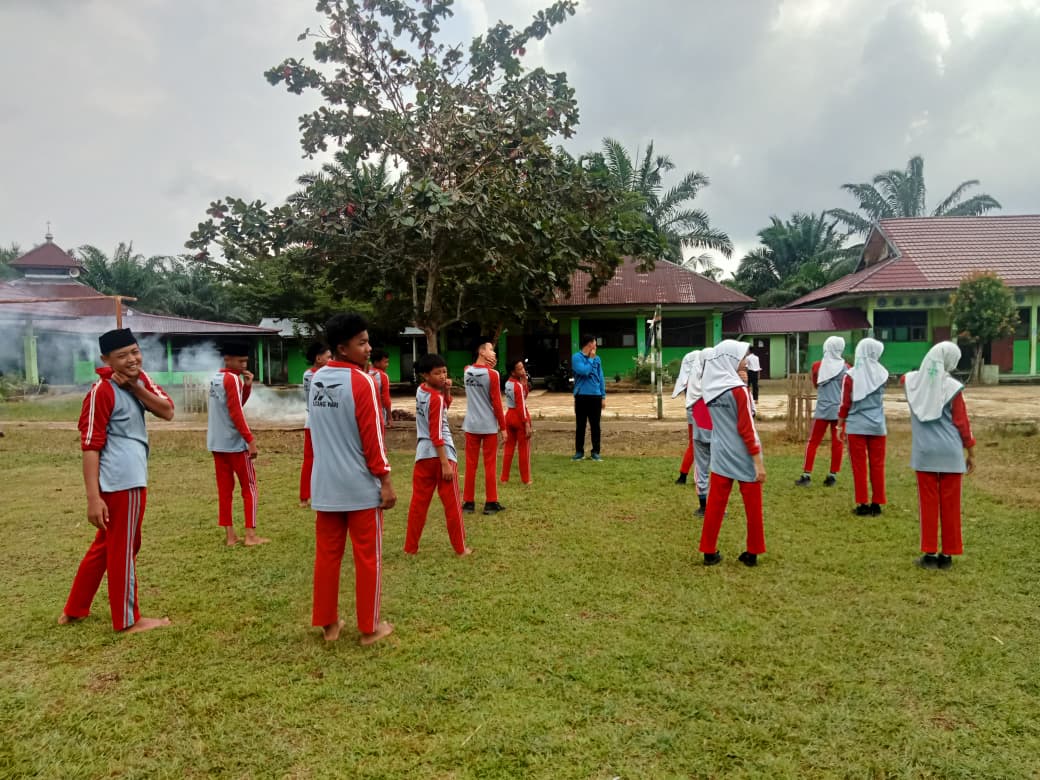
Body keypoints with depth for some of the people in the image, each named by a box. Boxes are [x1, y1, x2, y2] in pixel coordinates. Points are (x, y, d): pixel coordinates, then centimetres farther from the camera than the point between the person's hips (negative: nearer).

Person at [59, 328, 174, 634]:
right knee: (123, 548, 4)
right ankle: (128, 620, 18)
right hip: (122, 481, -9)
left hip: (132, 477, 9)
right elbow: (90, 446, -18)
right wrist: (93, 498, -22)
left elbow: (168, 412, -2)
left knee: (105, 545, 20)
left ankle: (74, 610, 35)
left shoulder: (140, 380, 9)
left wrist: (136, 388, -13)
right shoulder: (102, 391, -15)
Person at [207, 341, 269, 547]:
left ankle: (230, 535, 10)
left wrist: (247, 386, 5)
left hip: (217, 443, 8)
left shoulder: (215, 379, 13)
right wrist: (250, 440, -17)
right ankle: (250, 535, 1)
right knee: (249, 487, 1)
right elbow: (236, 413, -19)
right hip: (234, 443, -8)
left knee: (224, 488, 8)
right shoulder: (232, 379, -14)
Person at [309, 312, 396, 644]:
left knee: (327, 554, 13)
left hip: (325, 484, 6)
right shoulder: (361, 382, -15)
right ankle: (370, 627, 15)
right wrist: (385, 480, -9)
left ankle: (328, 623, 24)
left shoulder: (317, 378, 6)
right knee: (367, 557, 6)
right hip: (360, 485, -6)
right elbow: (372, 436, -15)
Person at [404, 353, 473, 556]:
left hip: (423, 455, 7)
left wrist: (444, 390, 4)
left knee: (418, 502, 12)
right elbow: (437, 435, -20)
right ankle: (460, 547, 11)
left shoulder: (420, 391, 7)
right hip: (441, 454, -7)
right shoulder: (436, 399, -16)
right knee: (452, 504, 3)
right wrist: (445, 463, -19)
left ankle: (411, 547, 18)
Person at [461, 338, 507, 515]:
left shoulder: (467, 371, 4)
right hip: (489, 426, -4)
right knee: (490, 465, 4)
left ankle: (468, 502, 14)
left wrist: (488, 366, 10)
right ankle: (490, 503, 8)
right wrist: (503, 426, -3)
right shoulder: (492, 374, -12)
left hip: (471, 425, 5)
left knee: (470, 464, 9)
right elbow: (496, 403, -11)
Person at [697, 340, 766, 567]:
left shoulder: (709, 387, 2)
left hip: (720, 455, 5)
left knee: (715, 503, 9)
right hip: (743, 457, -5)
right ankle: (752, 553, 17)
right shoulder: (738, 389, -17)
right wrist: (758, 460, -13)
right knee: (752, 505, 10)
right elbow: (747, 428, -16)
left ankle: (709, 552, 15)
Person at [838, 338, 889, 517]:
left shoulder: (851, 375, -6)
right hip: (878, 426, 2)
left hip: (856, 426, -2)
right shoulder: (882, 374, 0)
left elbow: (845, 403, -4)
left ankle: (862, 505, 5)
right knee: (877, 465, 9)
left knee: (859, 466, 3)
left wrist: (840, 426, 5)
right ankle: (876, 504, 13)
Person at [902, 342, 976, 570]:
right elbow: (962, 423, -4)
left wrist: (925, 371, 21)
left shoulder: (912, 381, 1)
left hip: (924, 451, 2)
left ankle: (930, 554, 9)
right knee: (950, 504, 7)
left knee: (928, 503, 8)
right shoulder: (952, 386, -10)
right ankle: (947, 555, 13)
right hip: (950, 452, -2)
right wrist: (971, 452, 5)